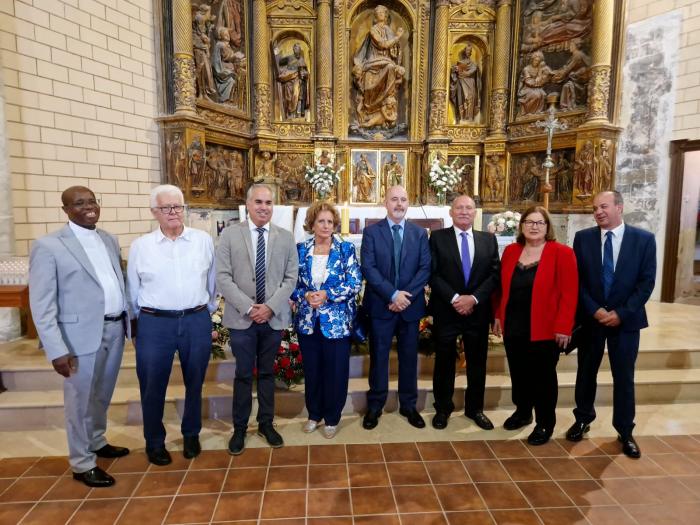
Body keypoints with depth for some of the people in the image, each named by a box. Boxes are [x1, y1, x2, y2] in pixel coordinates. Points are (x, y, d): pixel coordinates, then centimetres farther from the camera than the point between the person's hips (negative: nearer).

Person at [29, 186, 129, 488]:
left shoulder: (109, 240, 9)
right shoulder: (48, 246, -10)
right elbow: (41, 304, -12)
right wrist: (57, 350, -16)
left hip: (114, 329, 6)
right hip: (82, 334, -6)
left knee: (102, 395, 22)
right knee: (81, 401, 10)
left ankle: (97, 442, 44)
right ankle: (82, 464, 28)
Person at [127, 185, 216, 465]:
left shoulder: (204, 240, 1)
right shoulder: (140, 246, 0)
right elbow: (133, 290, 7)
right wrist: (137, 325, 11)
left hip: (197, 322, 1)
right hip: (154, 324, -1)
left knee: (194, 383, 15)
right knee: (153, 387, 10)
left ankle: (191, 435, 37)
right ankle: (154, 442, 32)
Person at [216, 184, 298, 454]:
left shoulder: (285, 237, 4)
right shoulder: (230, 234, -1)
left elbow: (291, 278, 0)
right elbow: (223, 277, -7)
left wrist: (270, 306, -11)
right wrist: (248, 307, -14)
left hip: (274, 317, 2)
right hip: (241, 317, -1)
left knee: (267, 373, 14)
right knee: (243, 375, 8)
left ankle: (266, 424, 30)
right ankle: (240, 428, 25)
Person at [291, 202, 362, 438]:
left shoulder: (346, 249, -3)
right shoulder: (300, 249, 3)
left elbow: (355, 283, -9)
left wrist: (327, 294, -19)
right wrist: (305, 295, -16)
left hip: (337, 321, -2)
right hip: (307, 320, 2)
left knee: (336, 371, 7)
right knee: (311, 370, 15)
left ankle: (332, 418, 27)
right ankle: (314, 414, 35)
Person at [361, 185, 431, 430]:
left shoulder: (420, 233, 6)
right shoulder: (371, 231, 0)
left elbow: (425, 268, -2)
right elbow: (368, 268, -10)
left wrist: (406, 295, -14)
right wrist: (392, 295, -17)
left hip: (410, 305, 2)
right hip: (380, 305, -2)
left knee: (409, 357, 11)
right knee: (378, 356, 8)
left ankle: (408, 405, 27)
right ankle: (375, 406, 23)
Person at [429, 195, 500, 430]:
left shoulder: (489, 239, 7)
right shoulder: (437, 237, -1)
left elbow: (495, 274, 0)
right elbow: (433, 274, -8)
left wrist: (474, 298, -14)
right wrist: (454, 298, -17)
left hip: (478, 310, 3)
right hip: (446, 310, -2)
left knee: (477, 362, 13)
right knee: (444, 361, 10)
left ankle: (475, 408, 31)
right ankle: (442, 408, 26)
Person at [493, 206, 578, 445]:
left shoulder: (561, 253, -8)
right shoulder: (510, 251, 6)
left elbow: (568, 293, -12)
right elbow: (502, 287, 10)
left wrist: (563, 326, -16)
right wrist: (498, 315, 6)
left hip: (544, 329, -4)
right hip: (513, 327, 4)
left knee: (543, 377, 8)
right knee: (519, 373, 16)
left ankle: (545, 424, 25)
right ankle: (523, 412, 36)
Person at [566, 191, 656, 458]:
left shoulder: (644, 239, -3)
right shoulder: (583, 238, -2)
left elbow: (646, 282, -6)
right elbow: (577, 280, -3)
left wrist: (621, 313, -14)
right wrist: (595, 310, -12)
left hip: (626, 319, -1)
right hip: (590, 318, 1)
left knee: (624, 377, 8)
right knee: (586, 372, 13)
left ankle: (625, 432, 25)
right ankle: (583, 419, 33)